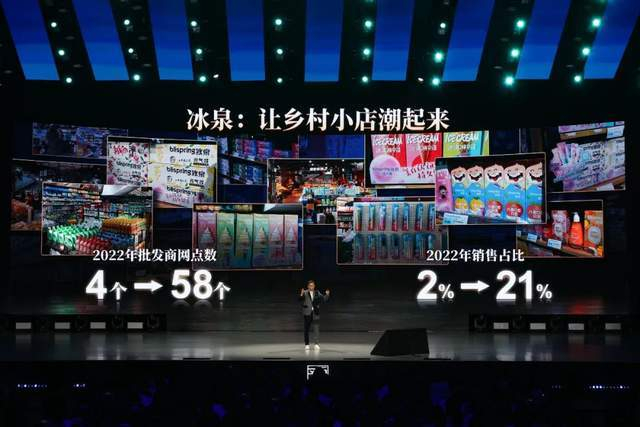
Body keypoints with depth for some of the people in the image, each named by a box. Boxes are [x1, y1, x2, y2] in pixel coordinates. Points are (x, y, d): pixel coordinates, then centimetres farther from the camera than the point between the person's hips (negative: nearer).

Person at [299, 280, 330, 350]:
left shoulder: (317, 293, 8)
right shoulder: (305, 293, -1)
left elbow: (324, 299, 8)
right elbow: (300, 299, -15)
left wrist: (326, 294, -9)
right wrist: (301, 295, -34)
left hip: (315, 313, 1)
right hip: (307, 313, -1)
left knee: (316, 327, -8)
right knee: (307, 329, 5)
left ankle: (317, 343, -9)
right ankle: (306, 344, 14)